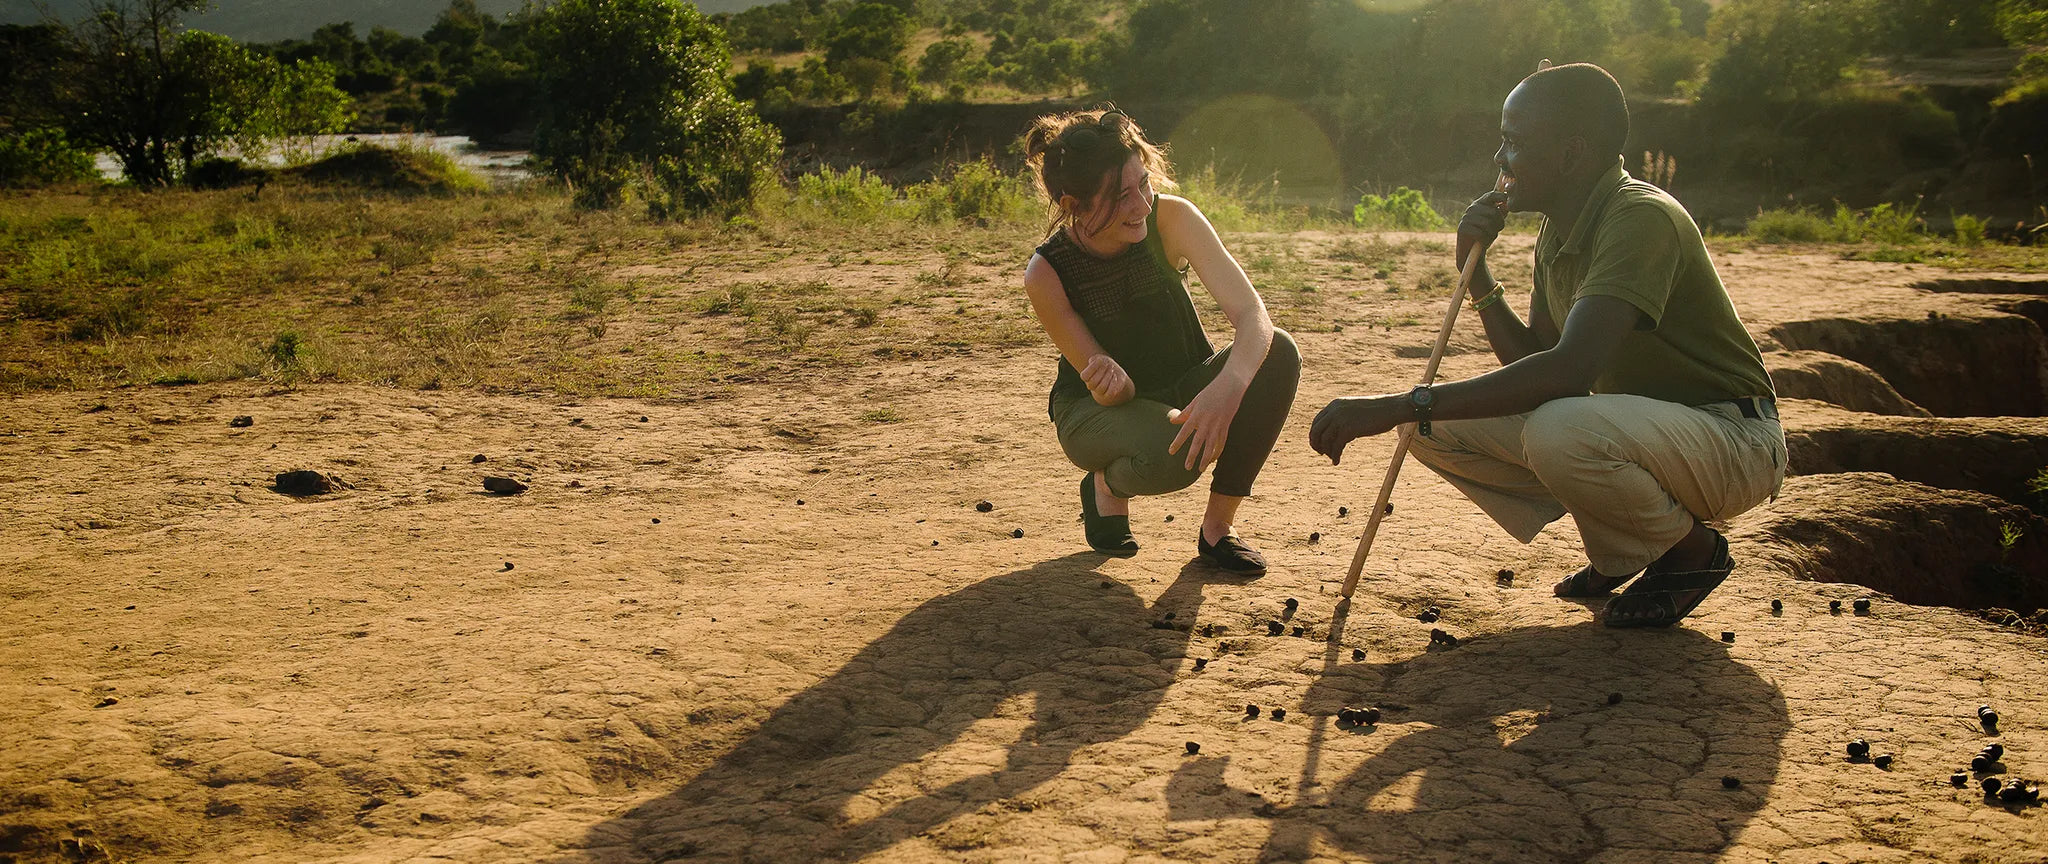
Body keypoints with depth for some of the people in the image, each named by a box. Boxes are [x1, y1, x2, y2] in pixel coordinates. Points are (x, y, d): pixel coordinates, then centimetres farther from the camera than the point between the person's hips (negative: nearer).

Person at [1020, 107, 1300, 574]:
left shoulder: (1171, 218, -21)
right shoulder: (1045, 273, -23)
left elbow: (1253, 314, -29)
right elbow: (1103, 390, -19)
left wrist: (1226, 387, -50)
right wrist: (1110, 383, -45)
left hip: (1185, 389, 3)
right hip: (1096, 412, -3)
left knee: (1278, 353, -28)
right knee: (1172, 453, -38)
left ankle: (1219, 526, -11)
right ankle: (1105, 484, 3)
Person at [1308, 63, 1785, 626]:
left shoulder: (1643, 218, -24)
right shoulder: (1558, 232, 6)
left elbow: (1569, 370, -37)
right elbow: (1531, 360, 12)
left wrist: (1400, 405, -39)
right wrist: (1475, 270, -2)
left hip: (1733, 438, -9)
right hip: (1638, 426, 9)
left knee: (1560, 431, -38)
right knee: (1435, 427, -2)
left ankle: (1691, 549, -6)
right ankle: (1618, 554, 11)